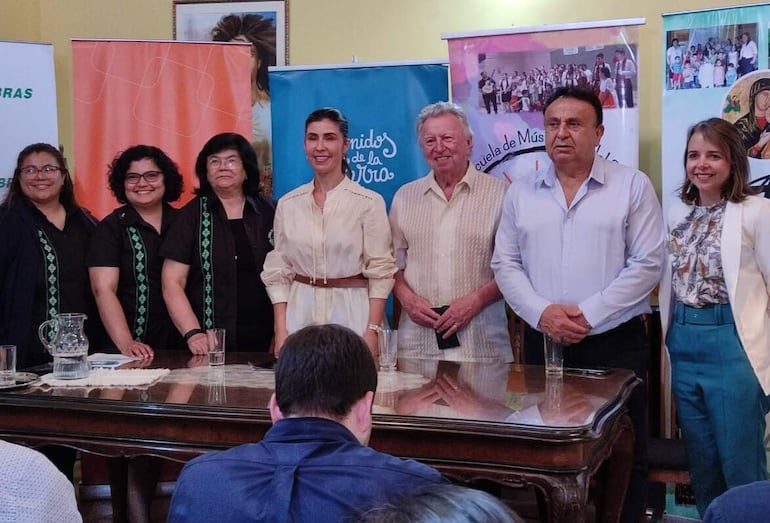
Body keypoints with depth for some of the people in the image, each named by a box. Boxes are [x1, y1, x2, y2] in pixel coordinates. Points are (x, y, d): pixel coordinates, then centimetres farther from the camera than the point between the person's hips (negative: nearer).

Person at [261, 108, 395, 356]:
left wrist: (372, 331, -12)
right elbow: (278, 273, 7)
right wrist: (280, 331, -1)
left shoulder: (370, 202, -4)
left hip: (352, 312, -2)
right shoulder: (287, 204, 6)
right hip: (300, 314, 3)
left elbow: (380, 273, -5)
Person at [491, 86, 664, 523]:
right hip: (542, 342, 3)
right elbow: (506, 264, 6)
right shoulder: (522, 192, 8)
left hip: (615, 342, -2)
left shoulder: (633, 185, -2)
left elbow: (647, 264, -7)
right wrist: (541, 313, -10)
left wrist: (589, 315, -14)